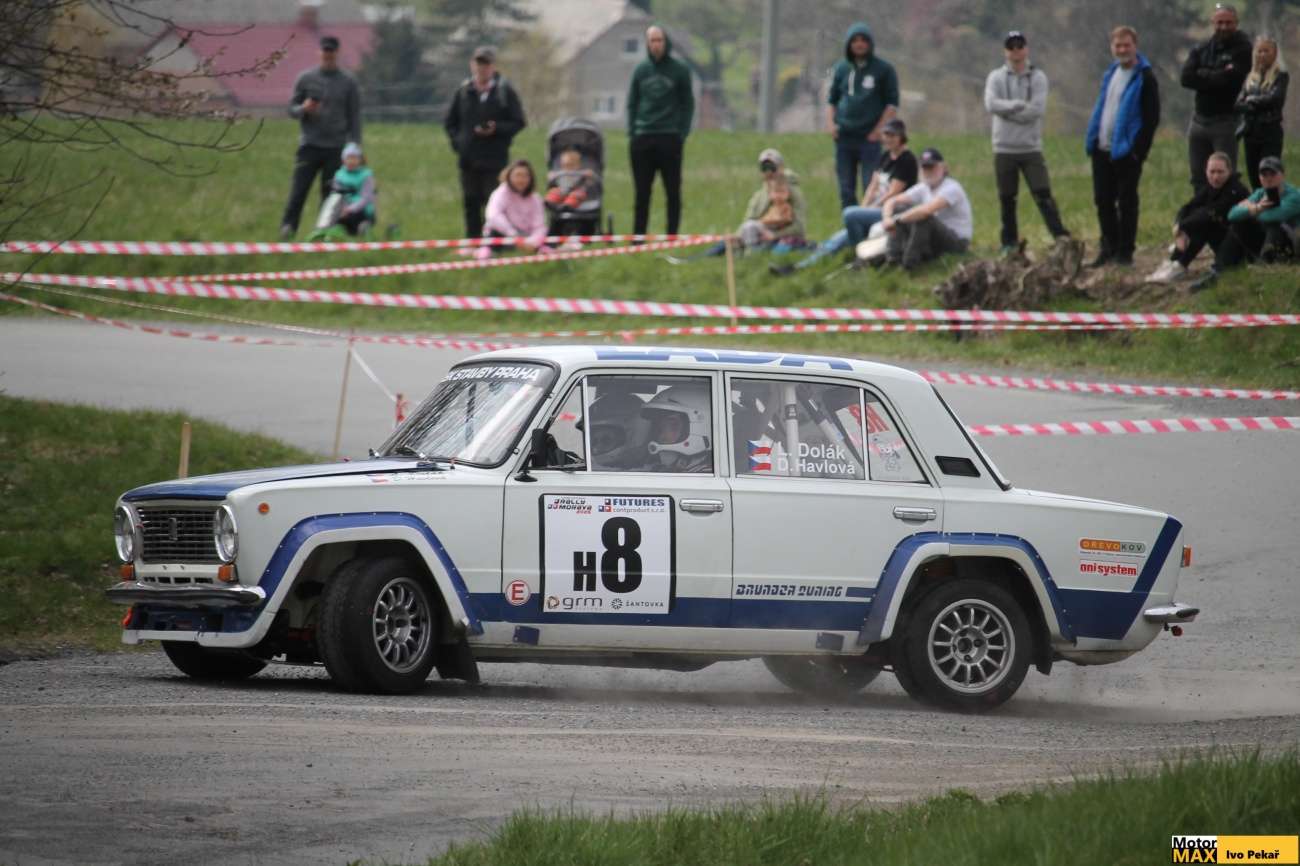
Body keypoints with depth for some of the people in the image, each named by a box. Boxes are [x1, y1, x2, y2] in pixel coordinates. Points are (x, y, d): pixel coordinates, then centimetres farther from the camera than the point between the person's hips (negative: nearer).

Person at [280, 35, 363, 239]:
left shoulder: (348, 82, 7)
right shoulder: (305, 78, 7)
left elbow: (354, 118, 9)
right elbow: (291, 109, 10)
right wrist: (304, 109, -13)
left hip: (336, 148, 0)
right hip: (309, 145, 0)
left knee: (330, 193, 0)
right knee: (298, 190, -10)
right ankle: (287, 229, -13)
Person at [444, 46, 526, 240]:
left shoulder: (505, 91, -1)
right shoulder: (464, 91, 9)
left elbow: (519, 122, 0)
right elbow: (449, 121, 18)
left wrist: (496, 129, -15)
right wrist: (457, 141, 3)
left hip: (495, 159, -4)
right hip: (468, 158, 4)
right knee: (471, 203, 5)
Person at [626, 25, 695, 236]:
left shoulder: (680, 70, 2)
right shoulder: (640, 70, 9)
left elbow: (687, 104, 4)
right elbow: (632, 104, 12)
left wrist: (682, 133, -5)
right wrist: (631, 132, 3)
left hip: (670, 139, -2)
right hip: (642, 138, 2)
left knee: (673, 192, 0)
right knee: (642, 193, 3)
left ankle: (672, 236, 4)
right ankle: (638, 236, 5)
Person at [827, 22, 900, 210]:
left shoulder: (883, 70, 1)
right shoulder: (841, 69, 12)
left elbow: (892, 103, 0)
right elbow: (831, 100, 19)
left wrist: (879, 129, -9)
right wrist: (830, 123, 3)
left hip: (870, 138, -4)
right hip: (844, 137, 4)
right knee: (846, 189, 6)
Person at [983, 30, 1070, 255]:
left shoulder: (1038, 77, 2)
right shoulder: (996, 77, 4)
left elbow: (1037, 109, -11)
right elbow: (991, 104, -13)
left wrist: (1006, 110, -12)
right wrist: (1018, 105, -16)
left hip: (1031, 147, -1)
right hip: (1004, 148, 1)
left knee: (1043, 194, -10)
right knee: (1007, 199, 7)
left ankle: (1060, 236, -14)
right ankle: (1009, 243, 14)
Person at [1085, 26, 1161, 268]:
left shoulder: (1145, 78, -8)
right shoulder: (1111, 73, 14)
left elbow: (1152, 118, -11)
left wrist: (1139, 150, -16)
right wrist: (1092, 139, 11)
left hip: (1126, 153, -7)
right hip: (1103, 149, 7)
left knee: (1127, 202, 0)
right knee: (1103, 201, 10)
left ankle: (1125, 252, 7)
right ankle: (1109, 247, 21)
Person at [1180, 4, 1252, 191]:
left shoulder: (1242, 48, -5)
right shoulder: (1201, 49, 10)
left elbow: (1229, 78, -19)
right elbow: (1185, 78, -4)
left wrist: (1202, 74, -7)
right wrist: (1215, 77, -12)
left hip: (1225, 118, -6)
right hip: (1199, 118, 6)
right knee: (1198, 177, 10)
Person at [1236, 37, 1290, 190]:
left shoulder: (1281, 76, -1)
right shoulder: (1251, 78, 12)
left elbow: (1275, 98, -15)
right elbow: (1239, 104, 3)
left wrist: (1253, 100, -2)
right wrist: (1261, 105, -13)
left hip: (1271, 132, -5)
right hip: (1251, 132, 5)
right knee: (1255, 181, 6)